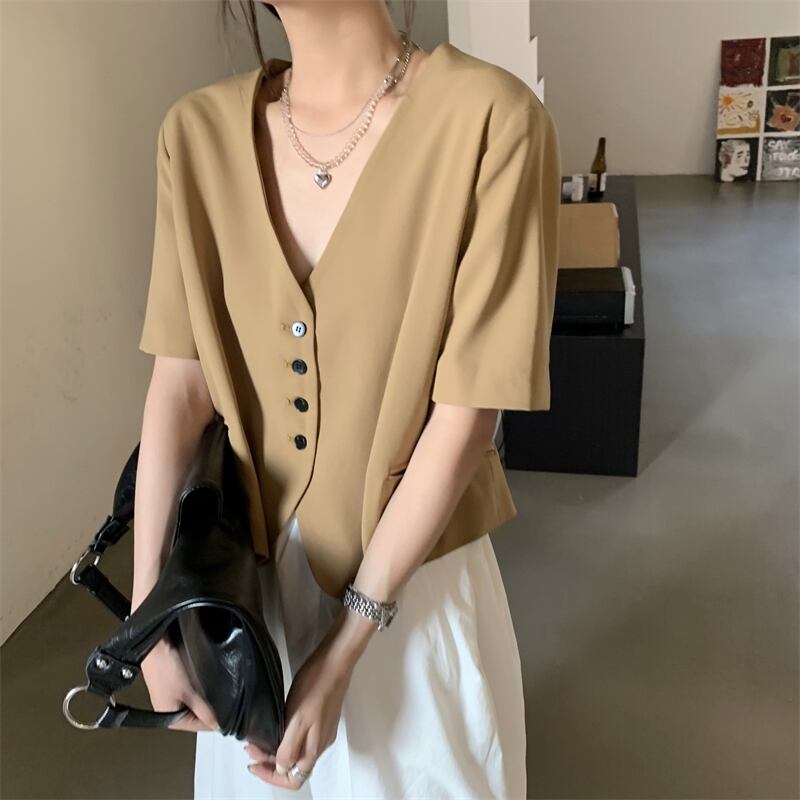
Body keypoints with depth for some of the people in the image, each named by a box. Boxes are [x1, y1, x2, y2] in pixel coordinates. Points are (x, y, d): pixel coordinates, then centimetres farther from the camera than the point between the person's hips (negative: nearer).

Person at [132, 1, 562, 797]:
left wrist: (342, 651, -16)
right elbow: (180, 381, -9)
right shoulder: (198, 131, -7)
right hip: (251, 567, 4)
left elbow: (465, 415, -20)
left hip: (411, 576, -3)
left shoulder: (491, 120, -21)